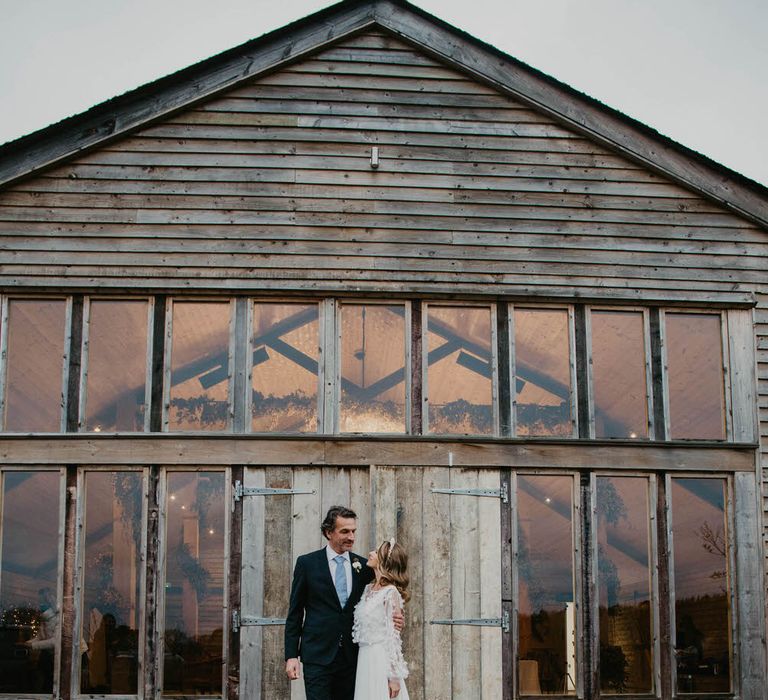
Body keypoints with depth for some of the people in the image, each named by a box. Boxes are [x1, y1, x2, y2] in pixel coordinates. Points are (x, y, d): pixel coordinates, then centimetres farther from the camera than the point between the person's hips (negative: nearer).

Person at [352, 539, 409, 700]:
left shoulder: (390, 592, -11)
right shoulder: (368, 589, 11)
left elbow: (393, 636, -13)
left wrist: (394, 676, -14)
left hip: (381, 660, -7)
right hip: (365, 658, 7)